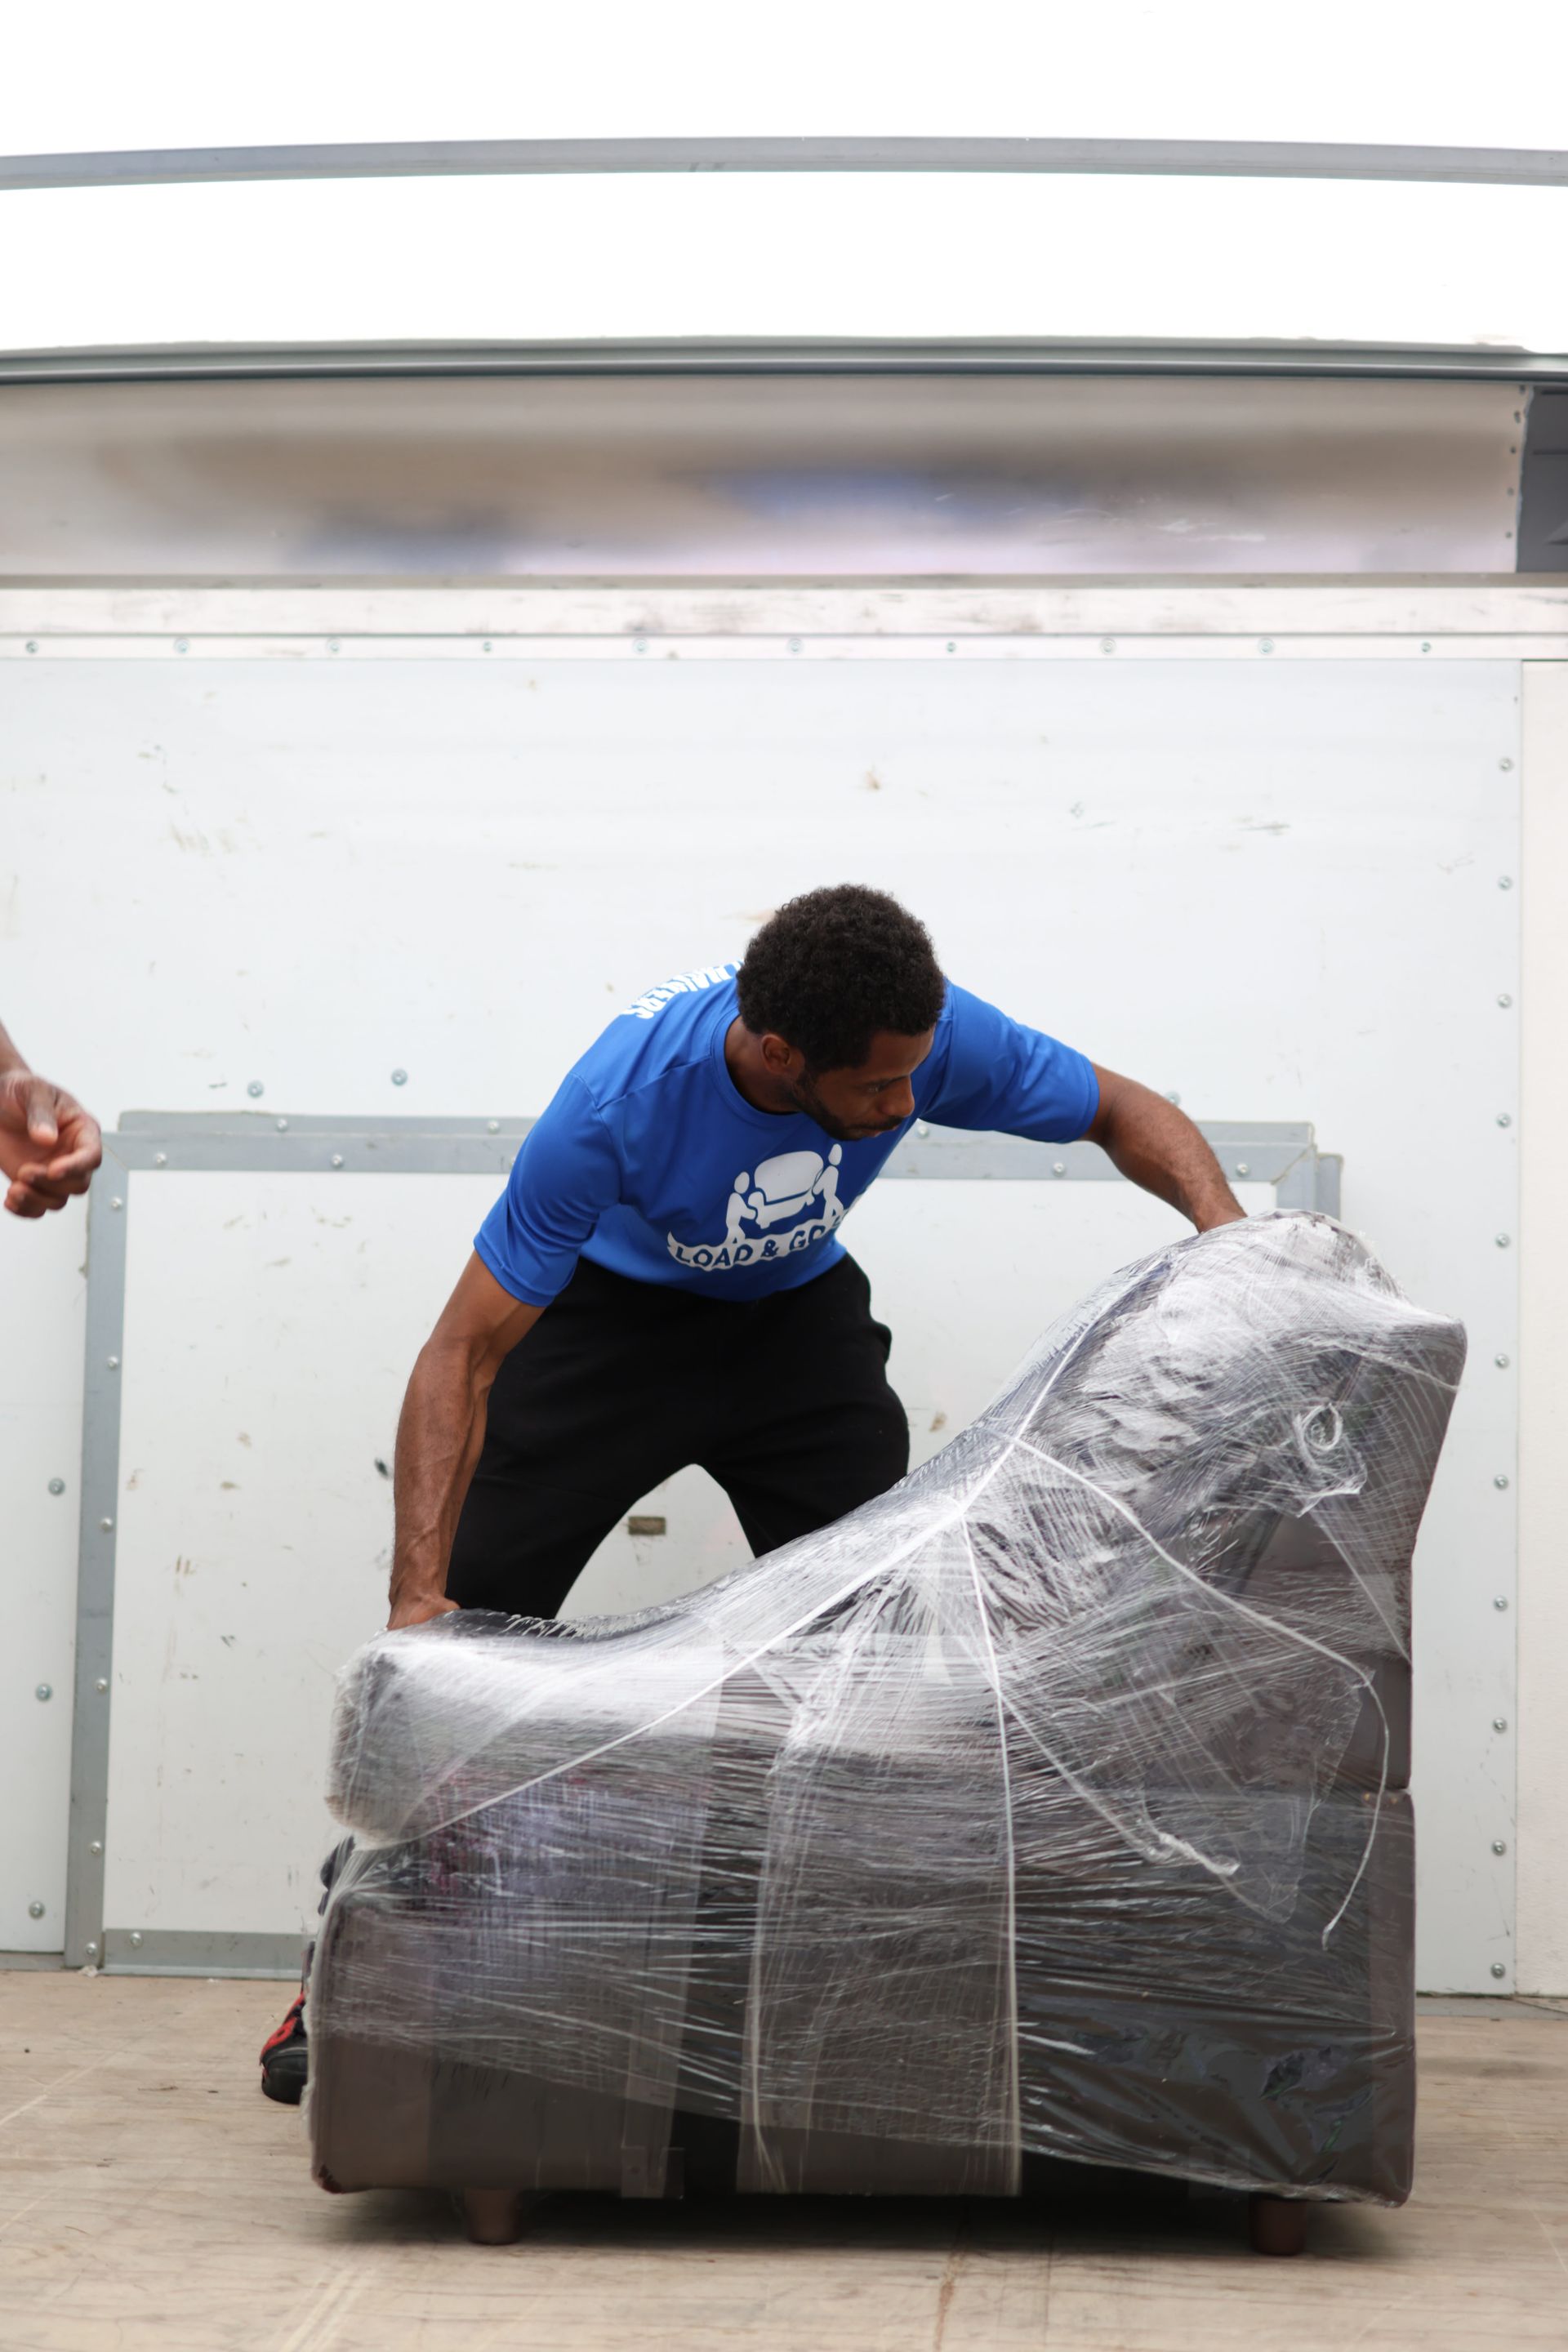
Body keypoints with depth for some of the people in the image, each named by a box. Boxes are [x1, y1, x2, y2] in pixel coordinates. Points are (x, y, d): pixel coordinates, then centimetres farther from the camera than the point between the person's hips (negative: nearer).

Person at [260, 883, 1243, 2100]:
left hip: (796, 1313, 3)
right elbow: (464, 1355, -34)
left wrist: (1226, 1223, -32)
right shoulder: (619, 1103, -39)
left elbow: (1123, 1111, -12)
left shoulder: (932, 1035, -30)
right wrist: (419, 1594, -42)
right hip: (615, 1308, -3)